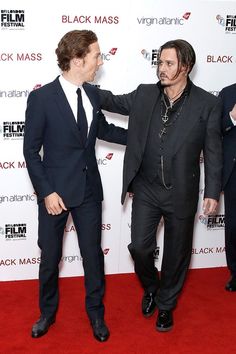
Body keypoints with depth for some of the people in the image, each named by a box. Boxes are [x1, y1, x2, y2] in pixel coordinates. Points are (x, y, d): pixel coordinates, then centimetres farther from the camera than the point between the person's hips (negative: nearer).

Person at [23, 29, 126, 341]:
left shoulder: (91, 92, 1)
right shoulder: (41, 98, -14)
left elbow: (103, 129, 19)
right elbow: (31, 150, -10)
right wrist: (46, 192, -15)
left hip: (89, 189, 4)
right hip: (55, 190, -4)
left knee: (93, 254, 12)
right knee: (50, 257, 12)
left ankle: (96, 313, 32)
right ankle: (48, 312, 36)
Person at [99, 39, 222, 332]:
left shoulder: (207, 104, -8)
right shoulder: (144, 95, 0)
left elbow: (213, 151, -4)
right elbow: (114, 101, 12)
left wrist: (212, 192, -4)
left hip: (181, 193, -2)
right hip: (146, 190, 2)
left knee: (176, 253, 12)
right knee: (139, 247, 5)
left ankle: (166, 304, 37)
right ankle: (151, 287, 38)